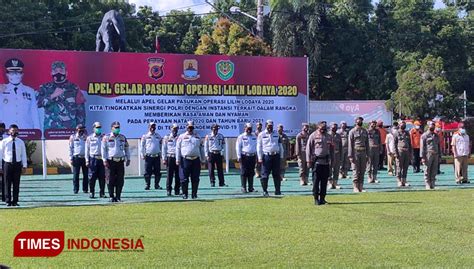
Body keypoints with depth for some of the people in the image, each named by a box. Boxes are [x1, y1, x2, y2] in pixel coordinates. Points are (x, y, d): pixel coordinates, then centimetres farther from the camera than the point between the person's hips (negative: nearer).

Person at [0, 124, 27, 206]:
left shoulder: (21, 142, 6)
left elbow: (23, 154, 6)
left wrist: (24, 166, -1)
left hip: (17, 164, 2)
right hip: (7, 164, -2)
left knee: (16, 184, 3)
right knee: (7, 183, 0)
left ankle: (15, 201, 9)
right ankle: (8, 201, 6)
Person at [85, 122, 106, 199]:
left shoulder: (103, 137, 11)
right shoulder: (89, 138, 7)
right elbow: (87, 150, 7)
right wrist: (87, 160, 0)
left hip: (102, 159, 2)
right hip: (93, 158, -1)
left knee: (102, 177, 1)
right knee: (92, 176, -3)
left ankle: (102, 193, 8)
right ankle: (91, 192, 5)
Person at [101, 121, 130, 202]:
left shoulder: (123, 138, 12)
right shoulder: (106, 137, 2)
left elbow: (127, 149, 18)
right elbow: (103, 149, 1)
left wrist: (128, 159, 11)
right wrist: (105, 160, -6)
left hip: (120, 162, 3)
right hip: (110, 161, -3)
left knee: (120, 180, 2)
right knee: (111, 180, -2)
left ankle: (118, 196, 9)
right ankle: (111, 197, 4)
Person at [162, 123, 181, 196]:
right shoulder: (166, 138, 7)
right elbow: (164, 149, 7)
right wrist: (164, 159, 0)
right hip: (170, 157, -2)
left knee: (178, 175, 2)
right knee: (169, 175, -3)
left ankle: (177, 190, 10)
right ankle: (168, 190, 1)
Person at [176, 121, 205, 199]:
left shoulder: (197, 137, 16)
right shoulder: (181, 137, 7)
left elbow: (201, 149, 20)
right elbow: (178, 148, 5)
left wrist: (202, 160, 15)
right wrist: (178, 160, -2)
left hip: (196, 160, 3)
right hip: (185, 160, -3)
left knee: (195, 179, 3)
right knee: (184, 179, -3)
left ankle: (194, 194, 10)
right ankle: (184, 194, 5)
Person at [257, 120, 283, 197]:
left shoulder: (276, 134, 15)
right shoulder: (261, 135, 4)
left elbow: (280, 145, 18)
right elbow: (259, 147, 2)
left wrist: (281, 156, 12)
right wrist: (260, 158, -5)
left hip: (276, 155, 3)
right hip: (266, 156, -3)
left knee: (277, 174, 4)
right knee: (265, 174, -5)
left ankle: (277, 190, 9)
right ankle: (265, 191, 0)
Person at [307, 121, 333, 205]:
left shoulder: (328, 136, 13)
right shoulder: (313, 136, -1)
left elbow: (331, 149, 20)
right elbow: (308, 148, -2)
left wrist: (332, 160, 15)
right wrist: (309, 160, -6)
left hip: (326, 161, 5)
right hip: (316, 161, -5)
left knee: (324, 181, 5)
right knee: (316, 180, -5)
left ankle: (322, 198, 12)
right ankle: (316, 198, 0)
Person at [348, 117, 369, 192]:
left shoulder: (365, 131, 12)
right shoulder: (352, 131, -1)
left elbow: (367, 143, 15)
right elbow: (350, 144, -4)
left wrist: (367, 154, 9)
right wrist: (350, 156, -10)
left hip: (363, 153, 5)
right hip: (355, 152, -5)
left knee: (362, 171, 6)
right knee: (356, 171, -5)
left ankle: (361, 187, 11)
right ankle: (355, 187, -2)